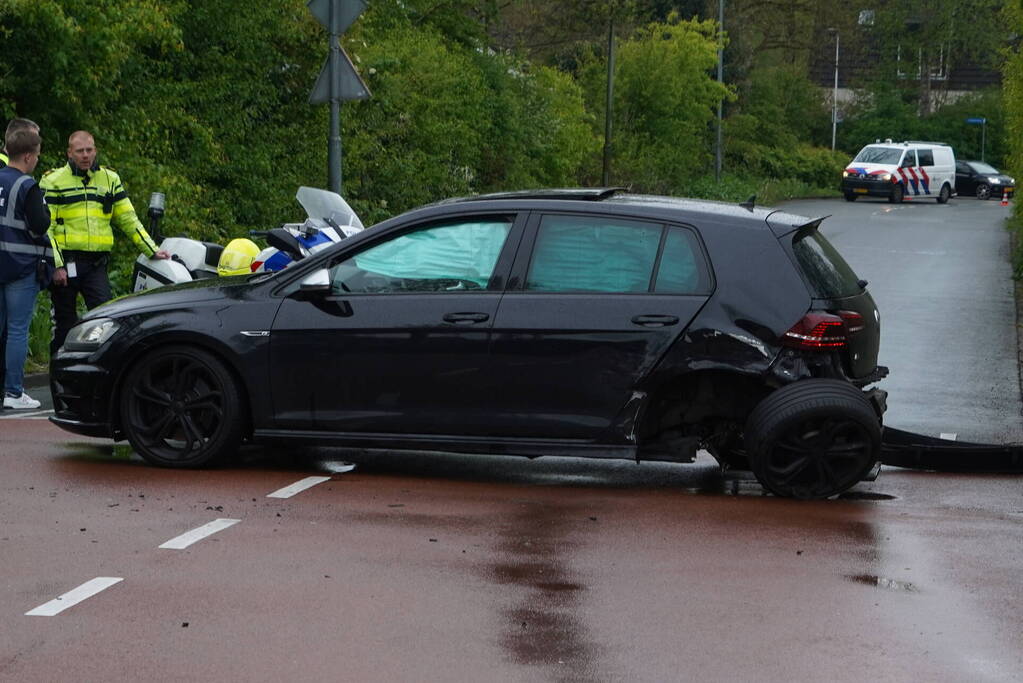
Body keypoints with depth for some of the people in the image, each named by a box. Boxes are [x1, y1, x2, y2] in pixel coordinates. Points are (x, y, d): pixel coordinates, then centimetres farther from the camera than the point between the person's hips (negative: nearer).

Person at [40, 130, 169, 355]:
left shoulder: (110, 179, 12)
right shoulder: (53, 181, 1)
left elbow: (128, 219, 16)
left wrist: (152, 250, 9)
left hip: (96, 264, 2)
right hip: (65, 263, -2)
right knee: (65, 325, 4)